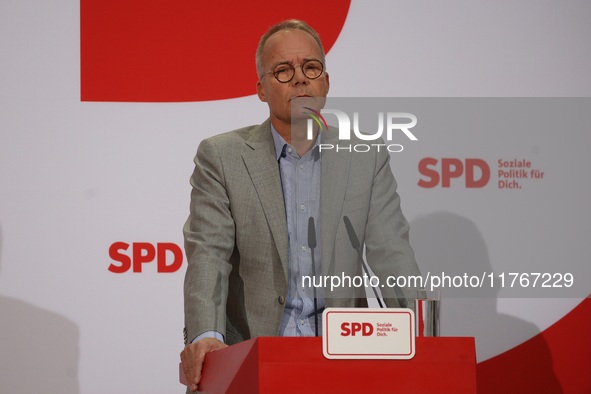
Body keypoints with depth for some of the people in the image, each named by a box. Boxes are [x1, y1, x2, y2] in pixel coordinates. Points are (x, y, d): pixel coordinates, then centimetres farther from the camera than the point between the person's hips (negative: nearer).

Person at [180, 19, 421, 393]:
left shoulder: (368, 159, 10)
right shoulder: (222, 157, 4)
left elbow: (391, 254, 3)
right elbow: (208, 254, -6)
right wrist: (205, 336, -24)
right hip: (251, 355, 0)